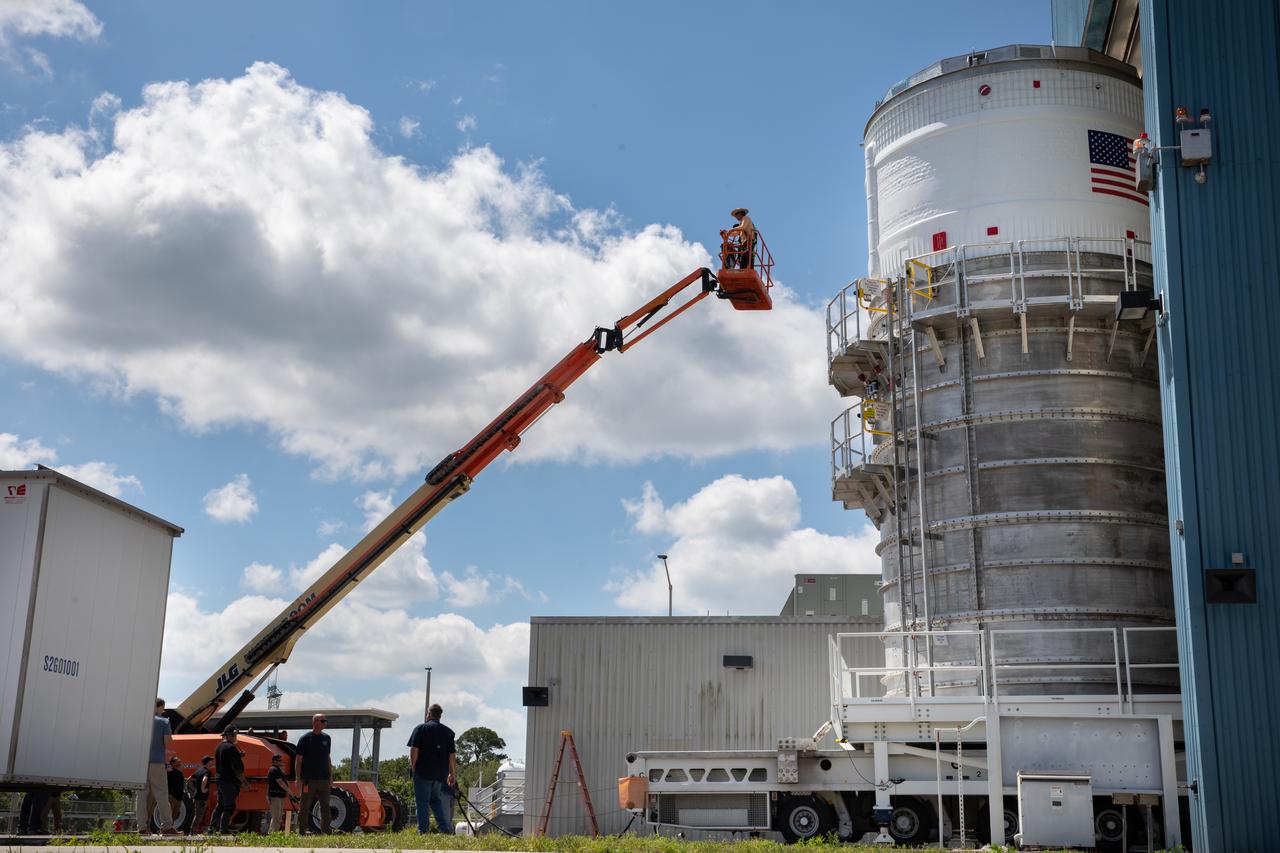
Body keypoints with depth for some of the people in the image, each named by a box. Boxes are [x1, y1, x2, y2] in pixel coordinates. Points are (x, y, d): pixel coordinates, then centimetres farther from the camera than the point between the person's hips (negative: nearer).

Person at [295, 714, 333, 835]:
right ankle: (302, 831, 7)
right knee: (305, 807, 1)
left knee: (325, 806, 5)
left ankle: (326, 830, 10)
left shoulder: (326, 738, 13)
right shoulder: (305, 738, -4)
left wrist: (331, 775, 14)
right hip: (309, 779, -5)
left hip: (324, 779, 5)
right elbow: (298, 759, -6)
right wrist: (298, 778, -11)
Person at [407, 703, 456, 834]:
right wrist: (453, 774, 16)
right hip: (440, 774, 4)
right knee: (436, 801, 14)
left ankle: (423, 831, -2)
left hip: (422, 773, -4)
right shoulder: (448, 731, 10)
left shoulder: (420, 728, -1)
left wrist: (413, 767, 2)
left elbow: (414, 749, -9)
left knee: (422, 803, 1)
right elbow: (452, 755, 9)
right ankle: (446, 830, 3)